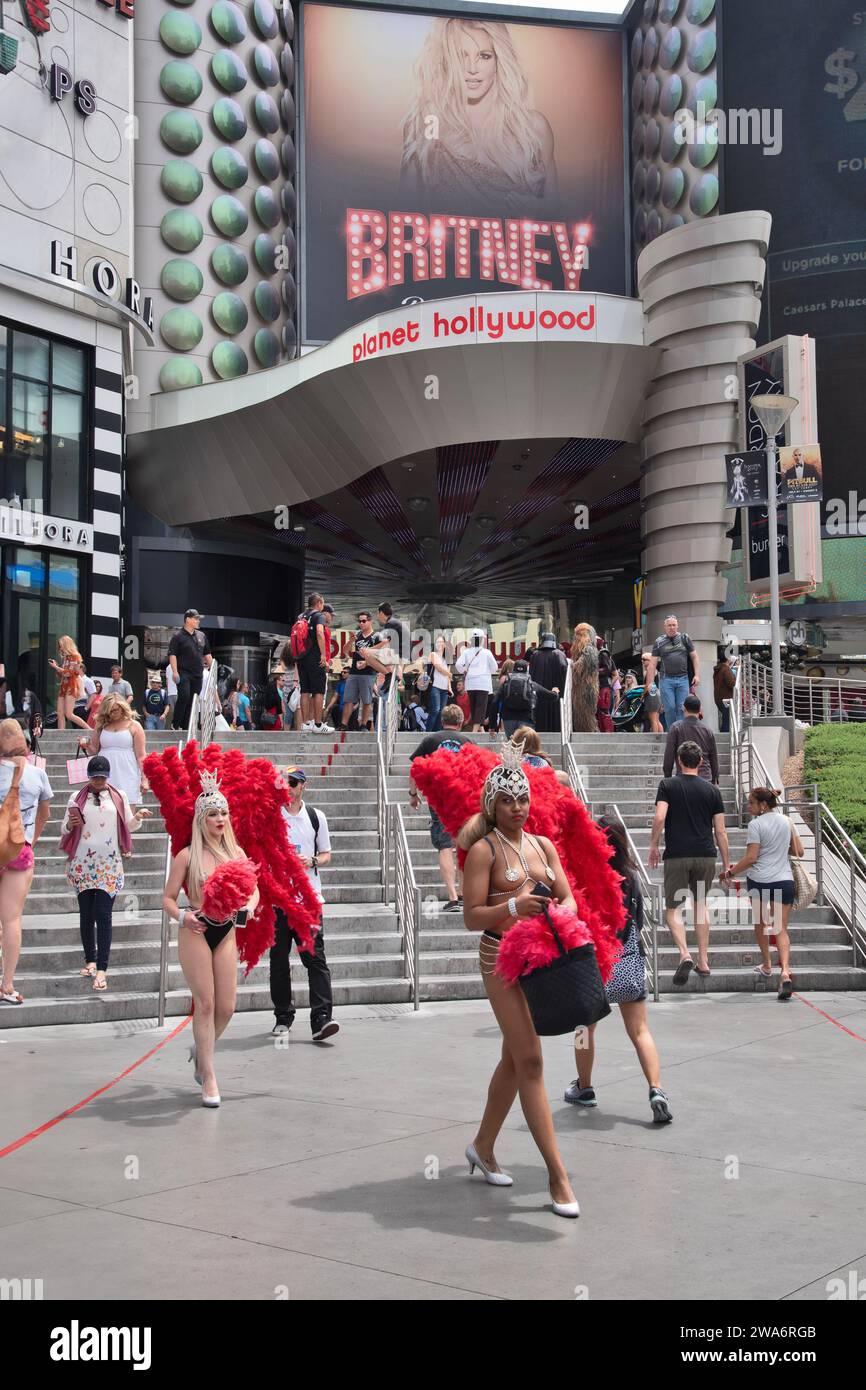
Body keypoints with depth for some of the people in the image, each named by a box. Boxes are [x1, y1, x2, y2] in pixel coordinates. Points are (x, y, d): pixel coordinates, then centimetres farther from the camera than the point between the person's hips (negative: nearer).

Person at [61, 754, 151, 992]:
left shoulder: (119, 797, 6)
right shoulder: (77, 798, 5)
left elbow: (129, 825, 15)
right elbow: (64, 829, 10)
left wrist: (138, 817, -6)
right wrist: (70, 825, -13)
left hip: (109, 865, -1)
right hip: (83, 864, 1)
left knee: (103, 915, -8)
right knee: (86, 914, 6)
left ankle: (102, 969, -9)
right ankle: (90, 960, 21)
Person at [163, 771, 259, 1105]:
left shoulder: (236, 852, 6)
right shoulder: (187, 856, -6)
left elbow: (253, 890, 11)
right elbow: (168, 898, -3)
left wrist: (248, 907, -11)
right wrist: (182, 916, -22)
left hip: (227, 932, 4)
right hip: (196, 932, -4)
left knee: (227, 1006, 4)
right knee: (205, 1004, -4)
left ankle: (200, 1052, 33)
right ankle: (209, 1078, 6)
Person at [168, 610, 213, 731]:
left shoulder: (201, 636, 15)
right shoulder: (178, 637, -3)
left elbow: (207, 654, 22)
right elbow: (172, 654, -8)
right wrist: (175, 671, -16)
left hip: (198, 675, 6)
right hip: (184, 674, -6)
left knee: (193, 701, 4)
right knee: (184, 697, -16)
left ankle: (186, 726, 9)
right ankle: (175, 724, -5)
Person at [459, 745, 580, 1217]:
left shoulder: (543, 845, 11)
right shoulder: (483, 850, -6)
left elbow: (568, 899, 8)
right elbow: (471, 917, -10)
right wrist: (512, 907, -25)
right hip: (501, 956, -6)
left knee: (513, 1059, 14)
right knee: (530, 1060, -10)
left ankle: (483, 1146, 32)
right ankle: (558, 1174, -8)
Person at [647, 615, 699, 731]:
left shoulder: (685, 638, 10)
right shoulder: (659, 642, 8)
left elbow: (694, 657, 12)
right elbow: (653, 663, 7)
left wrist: (697, 675, 1)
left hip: (683, 679, 0)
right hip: (666, 679, 0)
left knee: (681, 708, -3)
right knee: (669, 708, -4)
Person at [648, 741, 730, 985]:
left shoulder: (668, 785, 1)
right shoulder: (711, 790, 7)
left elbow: (659, 818, -12)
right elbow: (720, 831, 6)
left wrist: (653, 846, 1)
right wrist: (726, 863, 12)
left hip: (677, 856, -3)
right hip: (706, 855, 3)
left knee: (672, 908, 4)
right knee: (701, 905, 19)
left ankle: (685, 955, -18)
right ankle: (703, 961, 20)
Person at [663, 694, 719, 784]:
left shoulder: (676, 728, -2)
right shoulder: (707, 729, 8)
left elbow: (669, 756, -4)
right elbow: (714, 759, 14)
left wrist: (667, 778, 4)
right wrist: (715, 782, 23)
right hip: (706, 779, 3)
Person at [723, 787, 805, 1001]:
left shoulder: (755, 824, -8)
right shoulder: (785, 821, 9)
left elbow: (751, 858, -13)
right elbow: (799, 852, 14)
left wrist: (730, 873, -3)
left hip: (760, 881, -3)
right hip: (784, 881, 4)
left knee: (760, 923, 19)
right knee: (781, 928, -1)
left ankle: (767, 966, 30)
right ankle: (785, 971, -21)